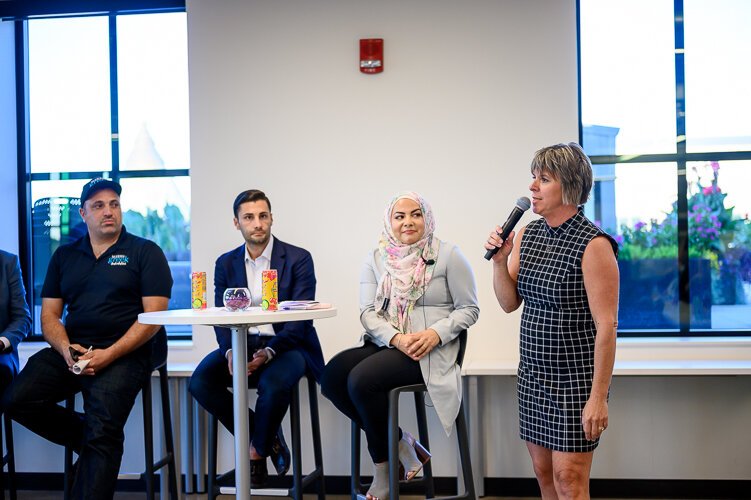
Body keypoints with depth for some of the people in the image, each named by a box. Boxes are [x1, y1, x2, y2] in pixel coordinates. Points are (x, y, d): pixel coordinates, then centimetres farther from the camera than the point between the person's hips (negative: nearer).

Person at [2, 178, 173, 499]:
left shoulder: (145, 253, 5)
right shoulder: (64, 256, 18)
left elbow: (153, 316, -4)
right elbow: (49, 315, 14)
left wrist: (108, 355, -16)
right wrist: (65, 349, -9)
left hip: (123, 353, -5)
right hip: (70, 350, 5)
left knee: (102, 431, -25)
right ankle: (86, 438, 4)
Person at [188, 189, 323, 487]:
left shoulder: (298, 259, -3)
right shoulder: (226, 264, 10)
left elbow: (300, 319, -11)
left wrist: (268, 352, -27)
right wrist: (230, 352, -19)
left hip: (286, 345, -4)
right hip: (242, 344, 4)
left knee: (274, 384, -35)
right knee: (200, 382, -22)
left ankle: (256, 452, -4)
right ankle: (267, 438, -4)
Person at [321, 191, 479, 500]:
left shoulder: (447, 255, 0)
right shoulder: (376, 260, 11)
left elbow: (469, 309, 1)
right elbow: (367, 312, 3)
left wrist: (436, 333, -17)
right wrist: (397, 338, -16)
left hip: (428, 352, -5)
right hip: (384, 344, 5)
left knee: (361, 380, -27)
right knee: (332, 376, -21)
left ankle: (384, 464, -3)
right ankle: (397, 443, -6)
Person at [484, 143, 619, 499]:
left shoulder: (593, 246, -16)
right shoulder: (527, 234, 6)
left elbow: (606, 327, -17)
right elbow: (509, 303, 9)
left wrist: (598, 397, -19)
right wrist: (499, 259, -8)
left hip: (575, 378, -7)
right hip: (532, 373, 7)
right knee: (543, 471, 15)